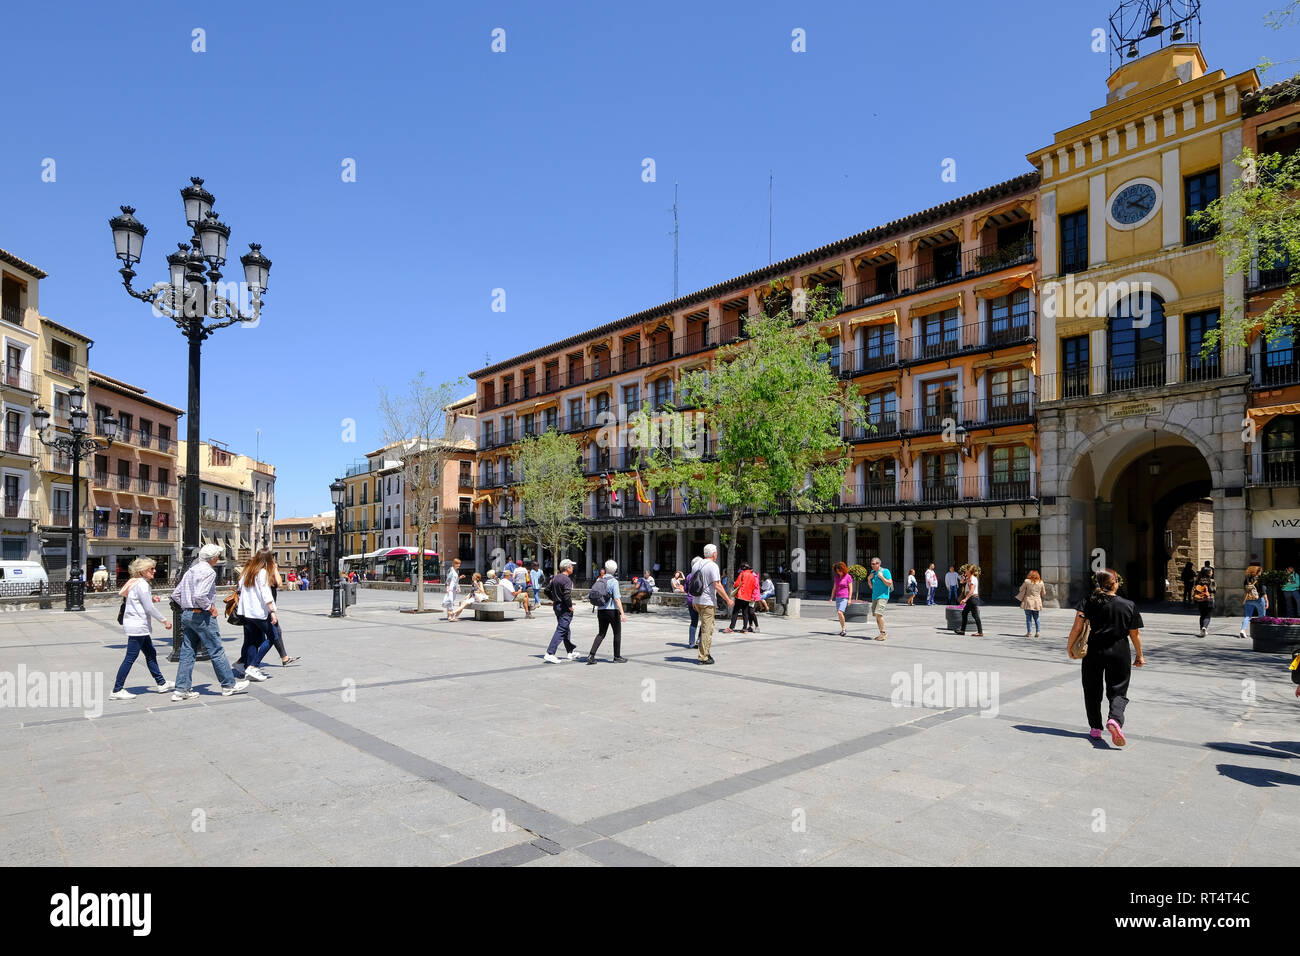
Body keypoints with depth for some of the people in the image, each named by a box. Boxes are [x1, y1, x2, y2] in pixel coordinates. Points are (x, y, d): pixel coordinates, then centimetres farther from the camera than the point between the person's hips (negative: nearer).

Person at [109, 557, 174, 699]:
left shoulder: (135, 583, 15)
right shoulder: (142, 584, -16)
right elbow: (149, 608, -19)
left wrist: (151, 599, 9)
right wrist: (164, 620, -12)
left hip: (141, 627, 11)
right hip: (137, 627, -11)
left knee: (151, 654, 14)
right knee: (130, 658, -5)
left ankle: (162, 683, 21)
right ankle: (117, 690, 1)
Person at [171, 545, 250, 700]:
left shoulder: (190, 570, 13)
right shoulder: (209, 571, -14)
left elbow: (176, 595, 15)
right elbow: (199, 595, -26)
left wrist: (187, 606, 15)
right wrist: (210, 607, -12)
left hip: (186, 614, 9)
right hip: (202, 616, -8)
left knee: (187, 652, 10)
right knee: (216, 652, 0)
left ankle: (182, 689, 11)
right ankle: (229, 685, 8)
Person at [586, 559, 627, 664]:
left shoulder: (599, 580, 6)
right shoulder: (614, 581, -12)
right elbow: (617, 598, -19)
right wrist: (622, 613, -21)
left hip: (601, 611, 6)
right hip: (612, 610, -6)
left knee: (601, 633, 13)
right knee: (617, 633, 10)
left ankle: (591, 655, -1)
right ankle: (617, 657, 15)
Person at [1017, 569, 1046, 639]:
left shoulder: (1027, 581, -8)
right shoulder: (1041, 582, 0)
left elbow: (1021, 589, 0)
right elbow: (1043, 593, 9)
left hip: (1028, 602, -3)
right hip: (1037, 602, 3)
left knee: (1028, 618, 1)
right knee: (1036, 618, 14)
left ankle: (1029, 632, -2)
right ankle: (1037, 632, 10)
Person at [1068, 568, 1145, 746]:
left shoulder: (1088, 602, -4)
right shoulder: (1128, 605, -2)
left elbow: (1077, 627, -9)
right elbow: (1135, 634, 3)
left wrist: (1070, 645, 4)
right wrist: (1139, 655, 15)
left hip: (1094, 652, 1)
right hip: (1119, 653, 0)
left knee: (1092, 691, 14)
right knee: (1118, 691, 7)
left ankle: (1095, 728, 18)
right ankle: (1115, 719, -20)